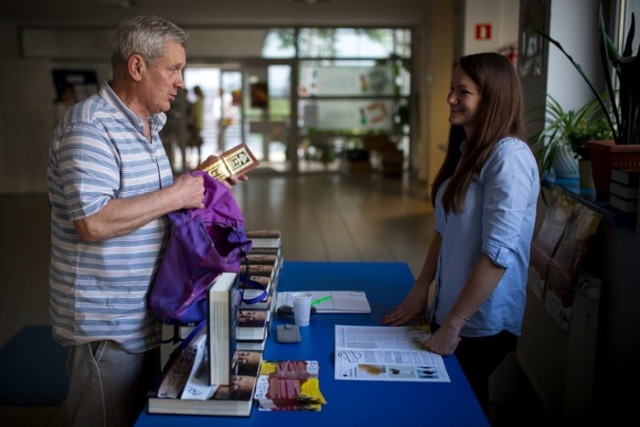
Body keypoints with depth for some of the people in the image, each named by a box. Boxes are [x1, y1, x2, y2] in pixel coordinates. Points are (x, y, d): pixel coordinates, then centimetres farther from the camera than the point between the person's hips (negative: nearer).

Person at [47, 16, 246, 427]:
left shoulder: (146, 125, 12)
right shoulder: (90, 126, -19)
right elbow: (93, 221, -29)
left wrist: (199, 181, 7)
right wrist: (175, 195, -22)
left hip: (144, 315, 9)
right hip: (107, 324, -9)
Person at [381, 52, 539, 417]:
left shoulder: (509, 156, -20)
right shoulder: (466, 149, 8)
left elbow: (498, 252, -24)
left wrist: (453, 325, -20)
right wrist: (420, 290, 8)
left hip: (482, 322, -8)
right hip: (450, 308, 8)